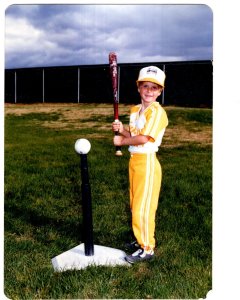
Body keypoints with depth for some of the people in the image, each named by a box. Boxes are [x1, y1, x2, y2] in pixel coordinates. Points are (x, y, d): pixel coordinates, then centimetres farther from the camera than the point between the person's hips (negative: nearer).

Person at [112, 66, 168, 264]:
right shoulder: (135, 110, 11)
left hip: (147, 162, -8)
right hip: (134, 161, 9)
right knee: (136, 206, 17)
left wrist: (122, 141, -8)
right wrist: (122, 130, -4)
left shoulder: (158, 112, -15)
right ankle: (142, 240, 32)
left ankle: (147, 249, 8)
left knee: (143, 207, -4)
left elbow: (143, 138, -22)